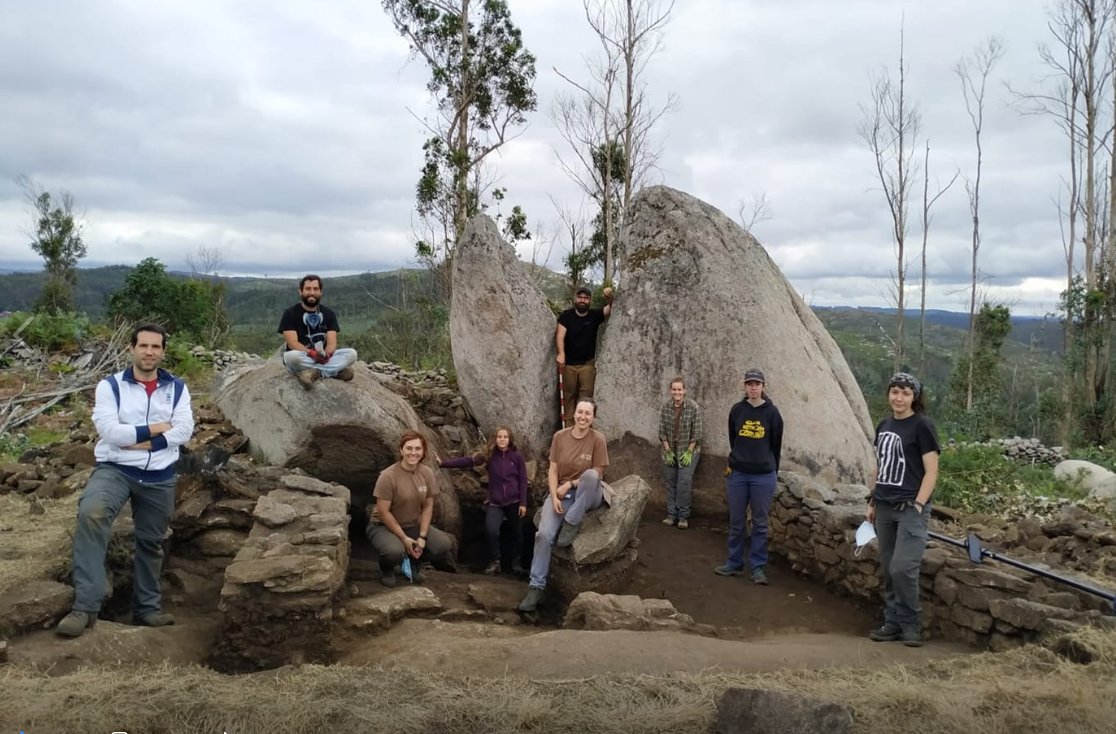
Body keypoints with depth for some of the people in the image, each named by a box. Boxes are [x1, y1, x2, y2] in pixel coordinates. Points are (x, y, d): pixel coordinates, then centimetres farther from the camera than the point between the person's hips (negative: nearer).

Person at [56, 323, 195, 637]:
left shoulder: (177, 388, 5)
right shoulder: (110, 386, -2)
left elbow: (184, 432, -8)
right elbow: (109, 431, -15)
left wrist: (136, 440, -14)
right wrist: (156, 428, -10)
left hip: (159, 477, 3)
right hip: (115, 469, -3)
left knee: (151, 542, 14)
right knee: (91, 514, -31)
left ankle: (147, 608, 32)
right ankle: (86, 606, -29)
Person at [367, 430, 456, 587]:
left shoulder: (427, 473, -6)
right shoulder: (388, 476, -20)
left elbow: (427, 507, -1)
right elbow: (383, 512, -17)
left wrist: (422, 536, -11)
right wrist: (404, 538, -18)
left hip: (414, 525, 5)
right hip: (384, 526, -4)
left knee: (444, 545, -18)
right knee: (395, 551, -37)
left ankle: (413, 561, 12)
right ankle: (386, 569, 3)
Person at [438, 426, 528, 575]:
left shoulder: (517, 456, -5)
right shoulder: (489, 455, -2)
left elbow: (523, 480, -3)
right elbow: (467, 461, -9)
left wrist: (523, 503, -8)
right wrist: (443, 463, -18)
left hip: (514, 501, 0)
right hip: (495, 502, 0)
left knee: (516, 532, 12)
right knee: (491, 530, -19)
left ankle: (516, 561, 34)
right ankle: (494, 562, 2)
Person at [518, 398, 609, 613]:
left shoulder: (597, 439, -9)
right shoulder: (560, 437, -1)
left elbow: (597, 474, -8)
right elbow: (552, 471, -1)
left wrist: (570, 484, -15)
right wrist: (555, 496, -14)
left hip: (588, 495, -2)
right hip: (562, 493, 2)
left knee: (590, 474, -37)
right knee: (544, 534, -21)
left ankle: (572, 524, -21)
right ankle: (536, 587, -10)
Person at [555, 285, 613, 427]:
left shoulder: (594, 315, -1)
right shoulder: (566, 315, -6)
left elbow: (609, 310, -17)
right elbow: (560, 335, -18)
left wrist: (609, 298, -41)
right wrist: (561, 353, -36)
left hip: (587, 363, 1)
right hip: (569, 363, -1)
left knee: (586, 394, -3)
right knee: (568, 395, 5)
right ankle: (568, 425, 11)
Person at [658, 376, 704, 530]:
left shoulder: (693, 408, -13)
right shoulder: (665, 407, -5)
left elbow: (696, 433, -10)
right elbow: (662, 431, -1)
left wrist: (689, 452, -11)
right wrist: (667, 451, -4)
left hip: (688, 450, -3)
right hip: (670, 451, 3)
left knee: (684, 482, -9)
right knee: (670, 483, 8)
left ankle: (683, 516, 2)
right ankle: (671, 514, 17)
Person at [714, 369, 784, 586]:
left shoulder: (772, 413, -3)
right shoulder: (737, 410, 3)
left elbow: (776, 445, 5)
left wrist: (771, 470, 9)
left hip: (763, 476, -2)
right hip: (737, 474, 2)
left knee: (760, 523, 5)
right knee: (736, 522, 9)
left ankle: (758, 568, 14)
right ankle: (734, 564, 20)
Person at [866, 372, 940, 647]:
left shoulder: (922, 426, -6)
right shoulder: (883, 426, 12)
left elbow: (931, 471, -9)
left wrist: (918, 505, -17)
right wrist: (872, 501, 15)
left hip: (910, 508, -6)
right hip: (884, 508, 6)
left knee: (903, 568, -12)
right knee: (888, 569, 9)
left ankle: (911, 624, 7)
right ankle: (893, 623, 19)